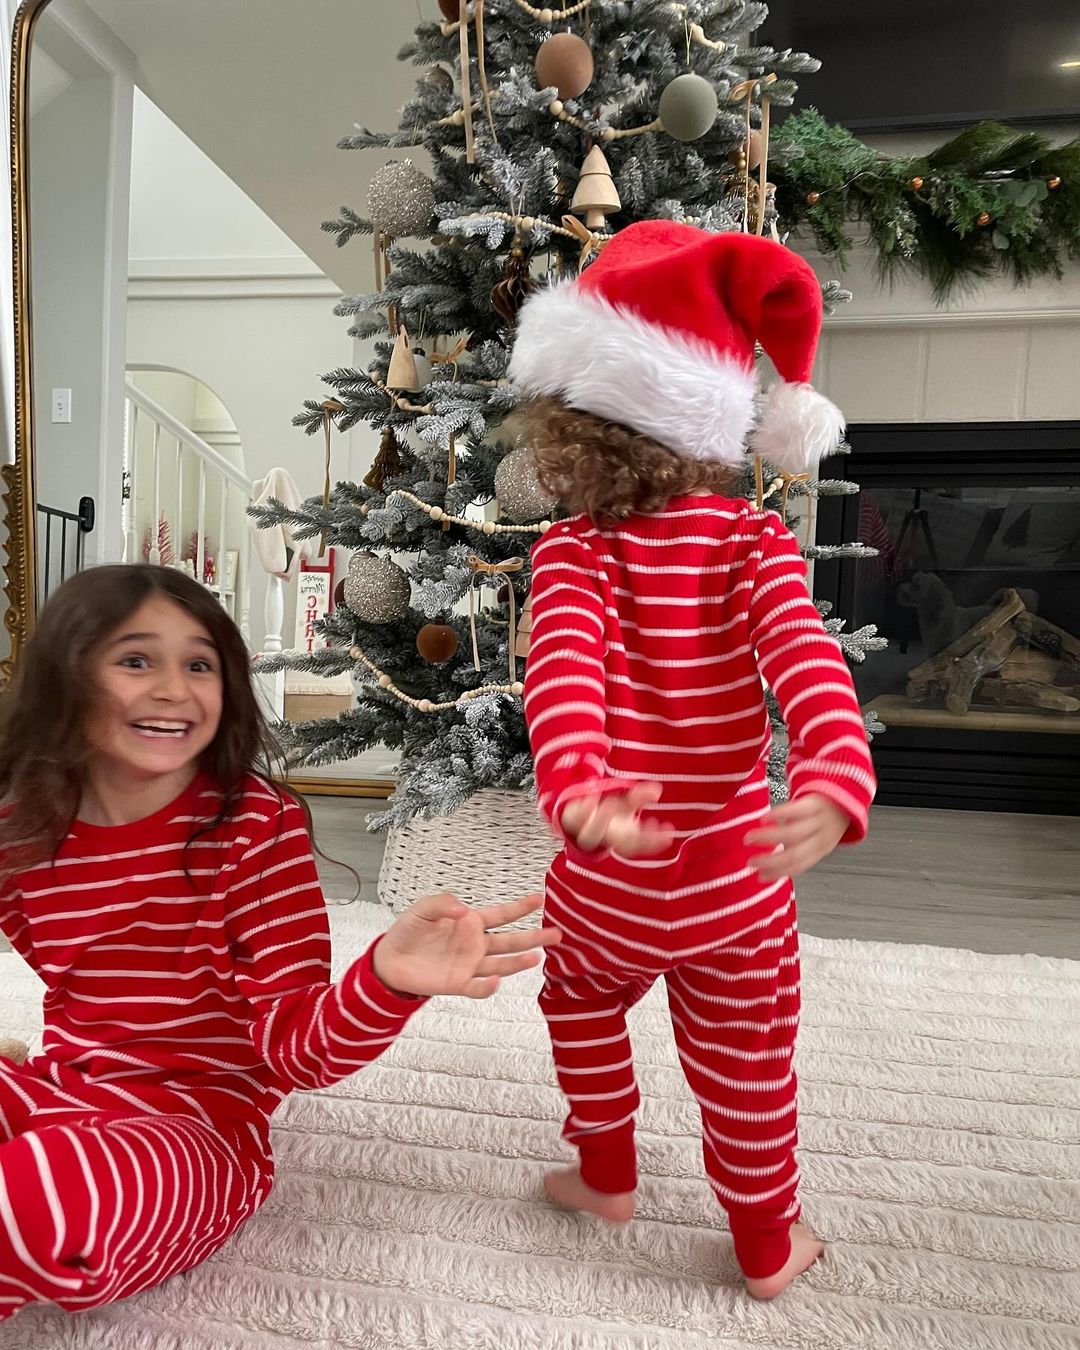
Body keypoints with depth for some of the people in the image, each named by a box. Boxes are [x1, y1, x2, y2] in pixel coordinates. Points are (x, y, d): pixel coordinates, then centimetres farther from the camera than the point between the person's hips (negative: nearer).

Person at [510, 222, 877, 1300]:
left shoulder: (574, 550, -13)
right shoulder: (755, 542, -8)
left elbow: (564, 668, -31)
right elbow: (807, 662, -23)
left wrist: (574, 788, -43)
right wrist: (837, 782, -35)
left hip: (607, 884, -1)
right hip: (736, 887, 1)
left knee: (582, 1008, 30)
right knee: (746, 1067, 20)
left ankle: (606, 1176, 48)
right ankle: (766, 1248, 41)